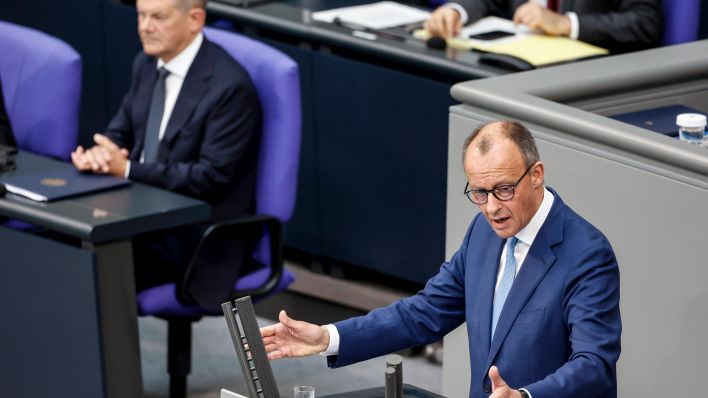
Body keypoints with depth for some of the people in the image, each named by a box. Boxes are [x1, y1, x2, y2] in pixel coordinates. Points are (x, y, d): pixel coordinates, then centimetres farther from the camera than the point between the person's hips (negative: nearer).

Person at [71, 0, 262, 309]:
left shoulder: (230, 86, -16)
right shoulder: (146, 64, 7)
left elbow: (211, 177, -19)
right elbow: (120, 132, 15)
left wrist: (127, 169, -22)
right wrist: (98, 153, -10)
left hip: (200, 237, -7)